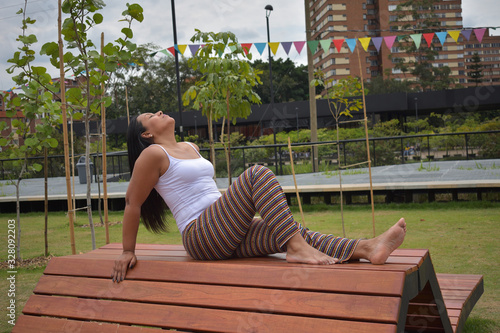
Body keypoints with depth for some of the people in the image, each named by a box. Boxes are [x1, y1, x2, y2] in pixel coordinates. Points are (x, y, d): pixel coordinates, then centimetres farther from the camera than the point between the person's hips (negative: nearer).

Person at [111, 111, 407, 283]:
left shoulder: (190, 148, 22)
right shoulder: (154, 154, -3)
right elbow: (133, 203, -1)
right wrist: (128, 251, 0)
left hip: (226, 237, 8)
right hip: (201, 235, -8)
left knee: (295, 232, -12)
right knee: (259, 173, -22)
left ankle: (367, 248, -25)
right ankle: (296, 248, -30)